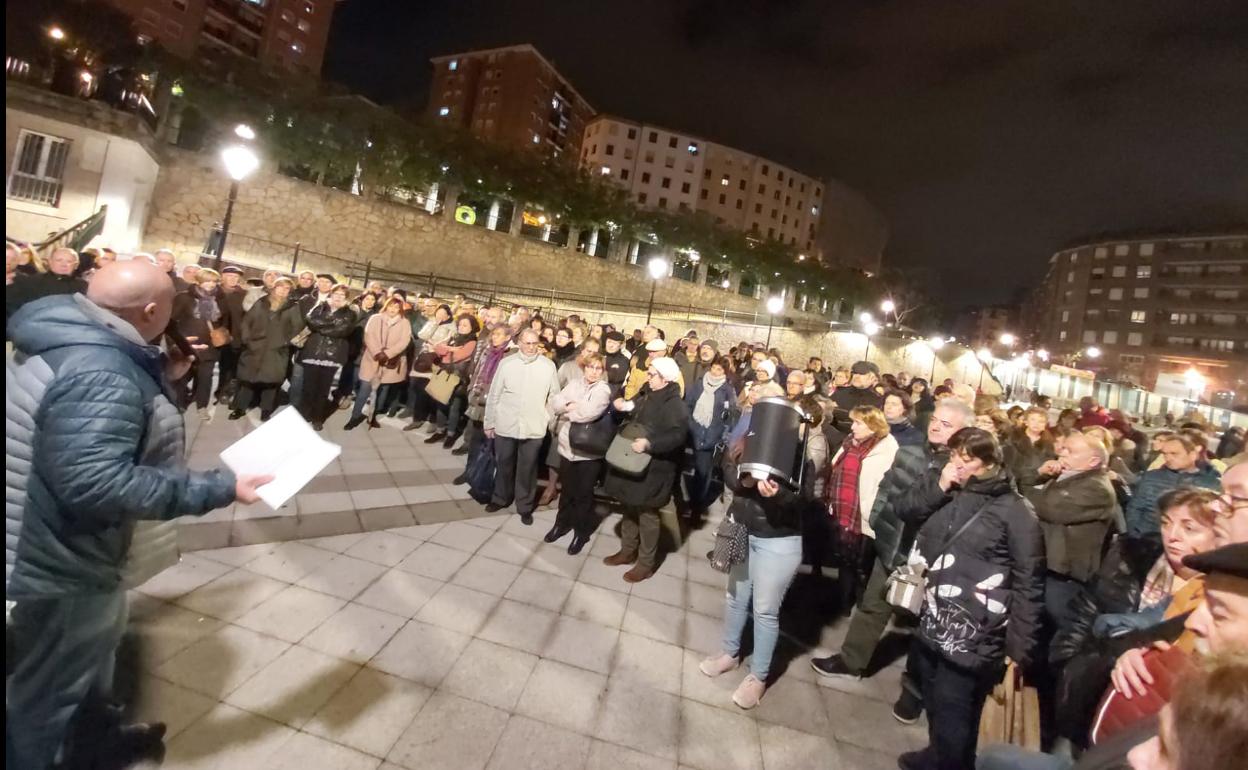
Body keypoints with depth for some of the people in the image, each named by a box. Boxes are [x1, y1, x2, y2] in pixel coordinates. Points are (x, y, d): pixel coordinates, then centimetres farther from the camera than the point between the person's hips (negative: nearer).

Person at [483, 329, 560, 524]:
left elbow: (554, 397, 1)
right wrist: (489, 423, 3)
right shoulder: (506, 363, -5)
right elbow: (493, 395, 0)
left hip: (534, 427, -1)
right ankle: (500, 498, 39)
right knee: (504, 465, 18)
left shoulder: (548, 365, -5)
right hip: (505, 425, 1)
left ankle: (525, 506, 27)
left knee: (527, 469, 10)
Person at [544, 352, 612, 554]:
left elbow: (589, 412, -24)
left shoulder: (603, 390, -9)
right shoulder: (573, 383, 6)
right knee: (566, 488, 19)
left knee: (584, 492, 8)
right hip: (567, 445, 4)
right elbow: (554, 403, -3)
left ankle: (582, 531, 24)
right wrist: (569, 405, -20)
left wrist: (567, 411, -9)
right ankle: (563, 522, 38)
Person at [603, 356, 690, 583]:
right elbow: (634, 418, 23)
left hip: (653, 467, -8)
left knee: (647, 513, 3)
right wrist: (623, 406, 3)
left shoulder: (674, 404, -17)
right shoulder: (647, 394, 10)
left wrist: (649, 444, -36)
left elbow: (678, 435, -28)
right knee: (630, 507, 18)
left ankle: (646, 562, 18)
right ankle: (628, 551, 35)